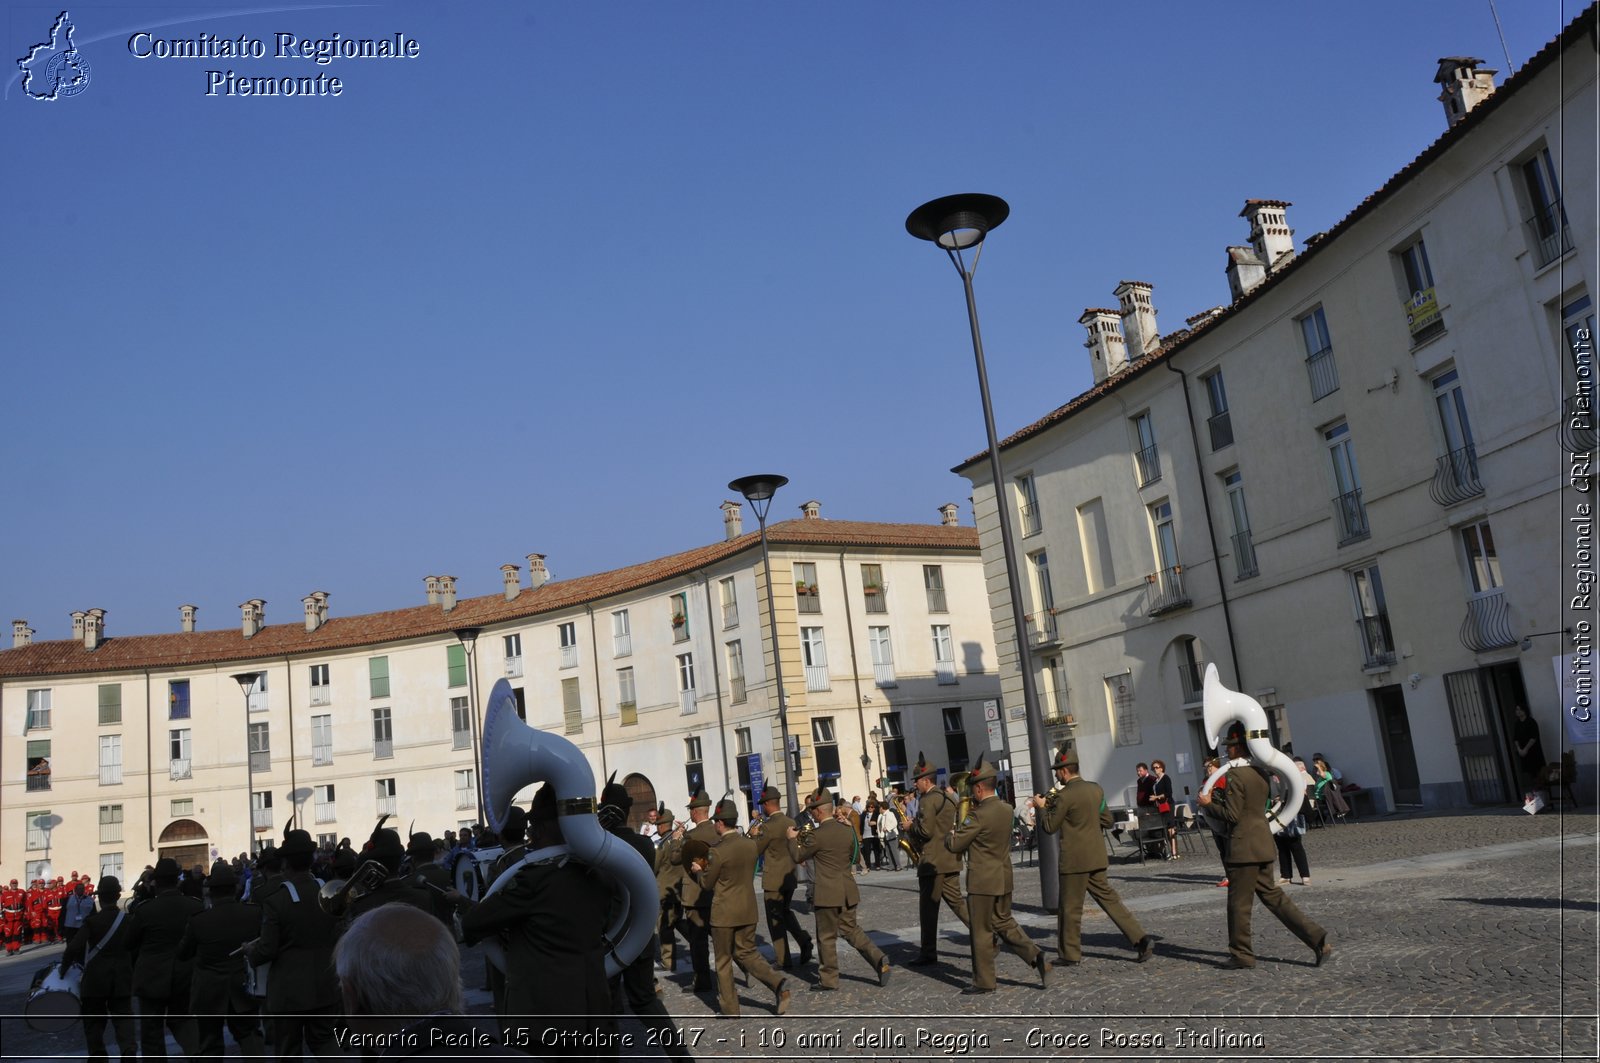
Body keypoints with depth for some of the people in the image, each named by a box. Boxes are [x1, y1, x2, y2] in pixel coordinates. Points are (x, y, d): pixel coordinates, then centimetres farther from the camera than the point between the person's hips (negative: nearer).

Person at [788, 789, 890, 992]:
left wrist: (792, 839, 14)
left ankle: (828, 979, 17)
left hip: (827, 893, -7)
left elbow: (799, 857, -5)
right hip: (848, 891, 7)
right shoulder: (847, 830, 3)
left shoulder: (817, 835, -17)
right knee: (851, 929, 19)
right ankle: (879, 960, 4)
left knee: (827, 937, 7)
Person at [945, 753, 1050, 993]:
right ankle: (1035, 956, 4)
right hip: (1004, 878, 8)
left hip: (982, 881, -8)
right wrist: (975, 807, 9)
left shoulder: (979, 815, -21)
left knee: (981, 932, 5)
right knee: (1004, 923, 20)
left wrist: (951, 834, 6)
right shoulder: (1006, 809, 3)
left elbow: (954, 845, -15)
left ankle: (984, 981, 14)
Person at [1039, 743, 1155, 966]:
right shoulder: (1096, 790, 7)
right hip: (1096, 857, 7)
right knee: (1108, 899, 12)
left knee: (1070, 908, 5)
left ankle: (1070, 953, 14)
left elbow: (1049, 827, -9)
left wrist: (1043, 807, 6)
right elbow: (1107, 820, 16)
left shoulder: (1065, 795, -17)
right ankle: (1140, 939, 4)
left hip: (1075, 859, -7)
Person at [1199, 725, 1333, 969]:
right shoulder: (1259, 773, 11)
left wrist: (1210, 803, -6)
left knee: (1239, 903, 4)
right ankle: (1317, 938, 8)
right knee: (1272, 895, 15)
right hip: (1263, 846, 9)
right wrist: (1220, 798, 16)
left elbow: (1231, 815, -19)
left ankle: (1241, 955, 15)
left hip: (1244, 848, -9)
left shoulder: (1236, 775, -17)